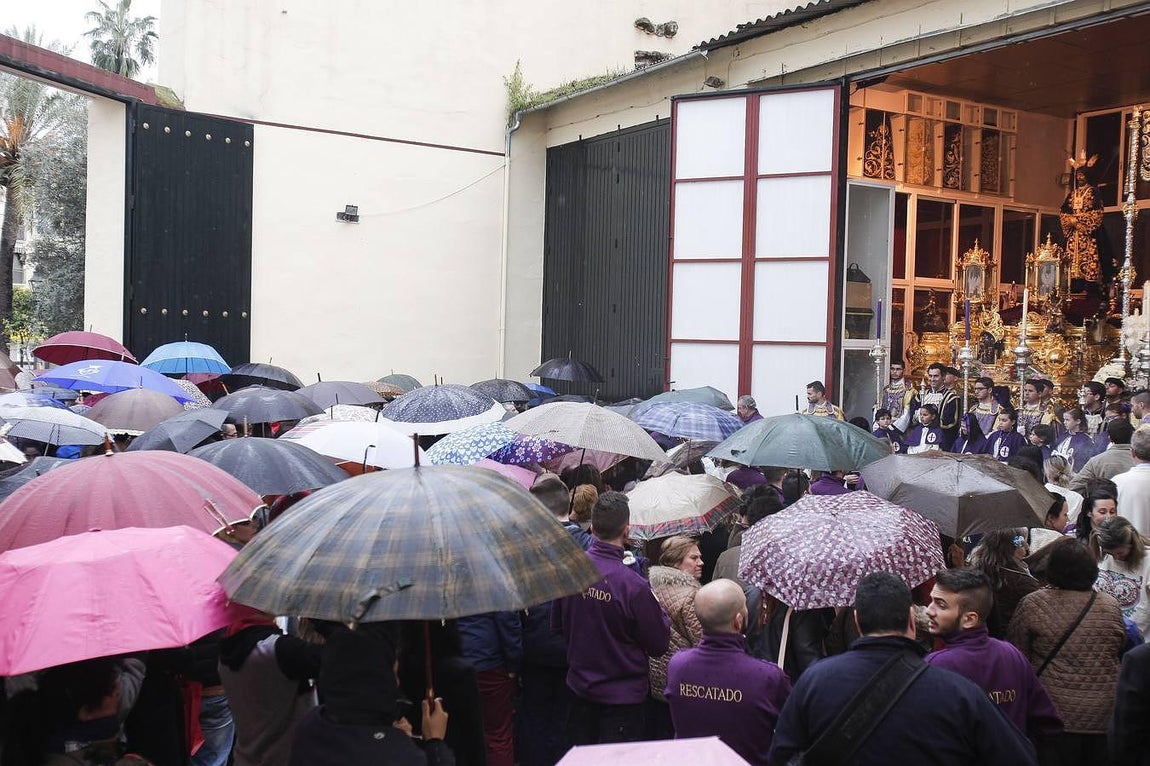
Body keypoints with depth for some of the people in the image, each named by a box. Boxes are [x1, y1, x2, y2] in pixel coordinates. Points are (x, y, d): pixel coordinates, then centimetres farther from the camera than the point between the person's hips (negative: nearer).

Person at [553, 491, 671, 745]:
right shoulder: (633, 585, -26)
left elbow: (557, 624, 5)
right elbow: (659, 645, -14)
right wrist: (659, 610, 2)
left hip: (580, 688, 5)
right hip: (622, 696, -5)